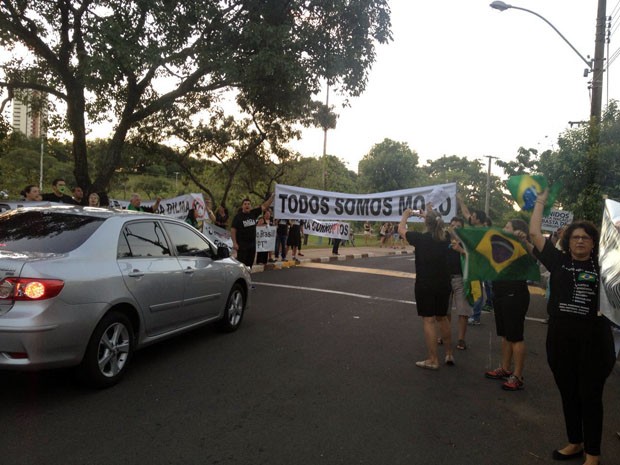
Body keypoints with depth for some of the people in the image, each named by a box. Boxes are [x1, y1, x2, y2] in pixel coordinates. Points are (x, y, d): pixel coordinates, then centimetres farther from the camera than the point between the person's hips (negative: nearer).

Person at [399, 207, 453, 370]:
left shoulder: (420, 238, -13)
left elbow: (401, 229, 2)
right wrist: (429, 215, 29)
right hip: (443, 284, 5)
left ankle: (433, 360, 4)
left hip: (425, 286, -5)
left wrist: (406, 215, 19)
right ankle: (449, 355, 27)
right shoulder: (445, 238, -1)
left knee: (428, 321, 1)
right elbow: (439, 229, 24)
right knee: (442, 318, 19)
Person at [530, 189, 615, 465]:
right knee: (568, 394, 16)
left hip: (594, 339, -2)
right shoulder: (558, 261, 4)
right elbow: (534, 233, 2)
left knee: (590, 396, 7)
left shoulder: (602, 265, 1)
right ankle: (575, 442, 34)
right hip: (560, 338, 2)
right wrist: (541, 200, 6)